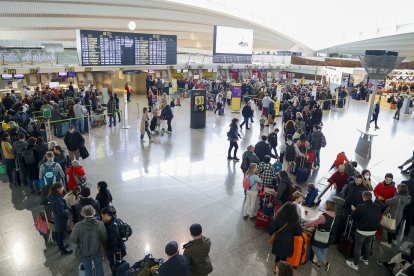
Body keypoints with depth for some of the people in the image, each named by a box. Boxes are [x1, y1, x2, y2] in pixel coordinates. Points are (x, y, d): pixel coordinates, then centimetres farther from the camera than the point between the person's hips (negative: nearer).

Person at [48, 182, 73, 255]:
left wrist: (66, 207, -1)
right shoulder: (57, 200, -34)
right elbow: (61, 212, -29)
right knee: (61, 234, 9)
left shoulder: (53, 196, -5)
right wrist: (68, 210, -13)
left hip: (56, 218, 9)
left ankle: (60, 246, 47)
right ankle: (63, 250, 27)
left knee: (58, 233, 26)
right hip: (61, 219, -9)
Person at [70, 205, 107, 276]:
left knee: (88, 269, 23)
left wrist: (79, 244, 8)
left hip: (84, 252, 0)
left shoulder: (78, 226, -26)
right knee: (99, 267, 24)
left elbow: (73, 239, -13)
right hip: (97, 251, 1)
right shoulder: (100, 224, -23)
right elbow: (104, 238, -14)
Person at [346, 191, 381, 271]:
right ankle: (366, 259, 46)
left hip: (362, 231, -6)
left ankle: (355, 264, 20)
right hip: (373, 230, 6)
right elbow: (379, 217, 9)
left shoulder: (360, 207, -25)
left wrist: (354, 210, 7)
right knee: (368, 245, 27)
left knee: (358, 247, 9)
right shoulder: (378, 207, -7)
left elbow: (353, 216, -12)